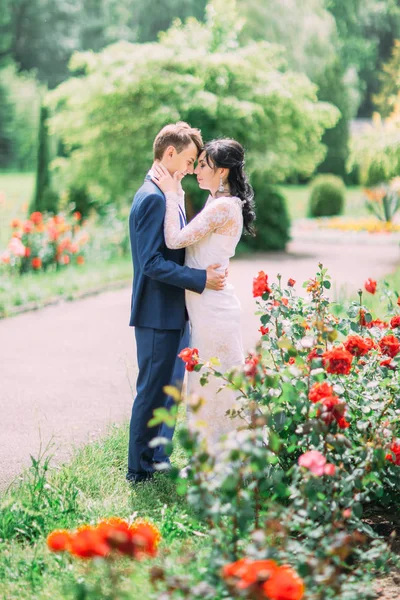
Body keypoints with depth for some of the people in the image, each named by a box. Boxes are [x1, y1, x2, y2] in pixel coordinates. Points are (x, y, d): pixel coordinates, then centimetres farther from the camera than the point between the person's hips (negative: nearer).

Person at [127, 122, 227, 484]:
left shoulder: (164, 195, 14)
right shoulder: (154, 198, -18)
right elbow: (152, 263, -24)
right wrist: (201, 279, -23)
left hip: (173, 313, 10)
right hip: (158, 315, -10)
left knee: (168, 390, 17)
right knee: (153, 392, 0)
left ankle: (159, 461, 28)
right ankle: (140, 471, 11)